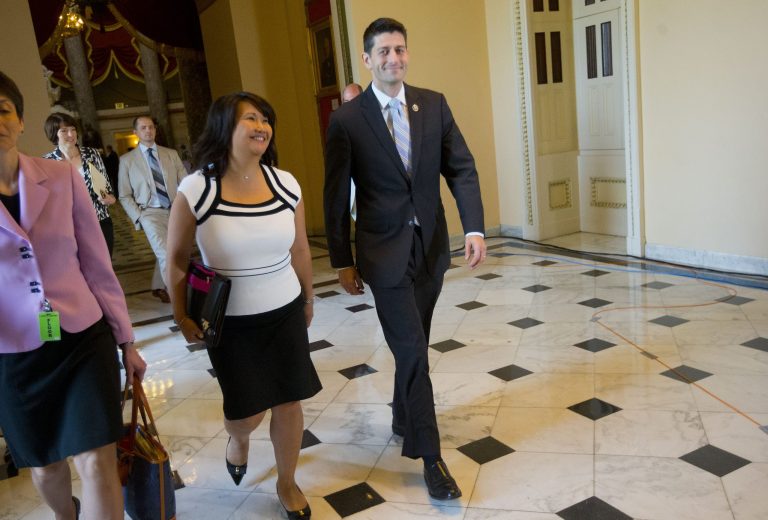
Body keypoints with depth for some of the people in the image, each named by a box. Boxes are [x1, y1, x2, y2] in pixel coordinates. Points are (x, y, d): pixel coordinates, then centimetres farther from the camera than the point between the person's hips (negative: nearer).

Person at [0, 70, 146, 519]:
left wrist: (126, 339, 3)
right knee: (43, 466, 19)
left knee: (98, 462, -6)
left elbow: (97, 265, 0)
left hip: (85, 340, -1)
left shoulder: (63, 177, -5)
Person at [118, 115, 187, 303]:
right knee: (165, 254, -19)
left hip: (174, 211, 3)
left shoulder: (171, 154, 9)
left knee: (164, 253, 14)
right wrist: (138, 217, -9)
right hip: (150, 213, -3)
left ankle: (159, 288, 35)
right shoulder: (127, 160, 2)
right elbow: (125, 195, 3)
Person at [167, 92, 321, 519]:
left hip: (284, 314, 3)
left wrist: (308, 303, 15)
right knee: (247, 414, 7)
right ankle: (238, 440, 47)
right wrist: (182, 316, -1)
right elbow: (177, 259, -4)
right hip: (228, 321, -2)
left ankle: (287, 483, 35)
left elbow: (300, 251, 6)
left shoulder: (286, 184, -6)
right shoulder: (195, 191, -15)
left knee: (289, 403, 9)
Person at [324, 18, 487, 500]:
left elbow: (462, 168, -1)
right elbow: (336, 196, -3)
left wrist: (475, 227, -14)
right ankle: (430, 455, 11)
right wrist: (342, 261, -1)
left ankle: (404, 419, 41)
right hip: (385, 252, -4)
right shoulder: (347, 120, -7)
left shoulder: (434, 104, 2)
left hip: (431, 247, 4)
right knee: (413, 350, -3)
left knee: (412, 345, 17)